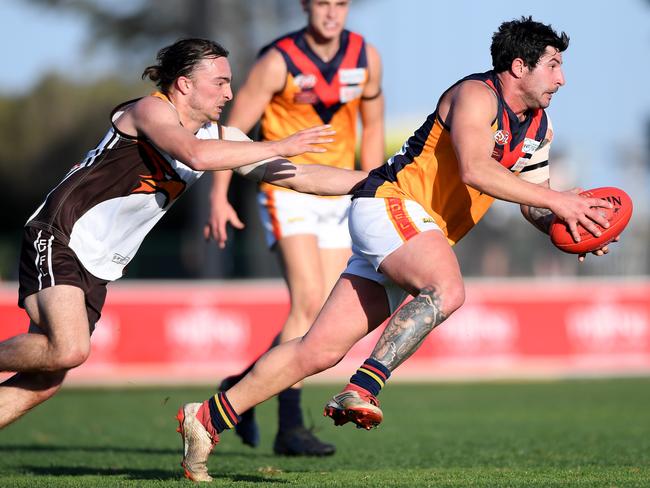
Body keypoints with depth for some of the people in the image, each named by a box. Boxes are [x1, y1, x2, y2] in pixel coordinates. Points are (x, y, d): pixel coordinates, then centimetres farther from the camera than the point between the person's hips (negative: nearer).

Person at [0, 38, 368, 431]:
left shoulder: (217, 135, 7)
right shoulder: (150, 110, -15)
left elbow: (299, 177, 9)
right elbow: (195, 155, -35)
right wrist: (279, 147, -28)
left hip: (99, 266, 8)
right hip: (59, 237, -8)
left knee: (44, 383, -1)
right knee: (69, 350, -29)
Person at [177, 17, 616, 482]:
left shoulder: (538, 126, 16)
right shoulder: (476, 95, -11)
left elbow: (536, 206, 18)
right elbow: (474, 169, -26)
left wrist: (564, 222, -5)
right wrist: (557, 199, -26)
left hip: (422, 235, 8)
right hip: (390, 204, -8)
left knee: (322, 350, 1)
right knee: (447, 289, -36)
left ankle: (208, 419, 4)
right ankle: (362, 389, -38)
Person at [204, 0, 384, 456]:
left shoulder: (366, 58, 1)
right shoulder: (279, 62, -13)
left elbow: (372, 126, 15)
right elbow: (233, 129, -8)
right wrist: (219, 197, -14)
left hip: (337, 198, 6)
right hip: (288, 193, -6)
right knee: (309, 302, -19)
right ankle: (290, 427, -15)